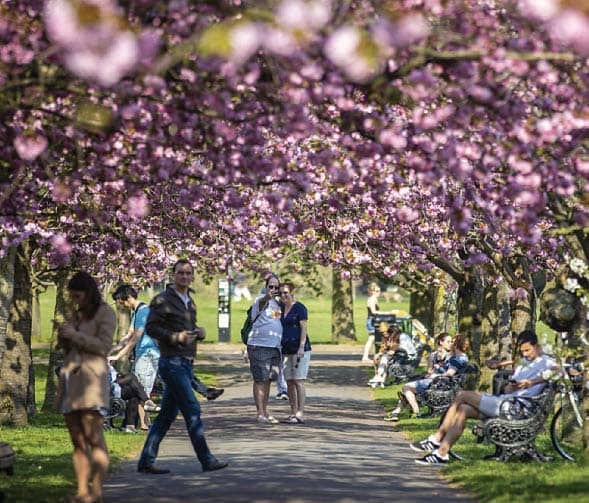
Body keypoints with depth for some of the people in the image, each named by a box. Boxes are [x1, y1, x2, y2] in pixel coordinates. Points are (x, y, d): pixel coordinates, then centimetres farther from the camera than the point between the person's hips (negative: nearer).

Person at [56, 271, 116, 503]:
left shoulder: (104, 312, 3)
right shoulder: (74, 314, 21)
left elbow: (104, 345, -7)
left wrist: (75, 335, -9)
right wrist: (62, 334, 6)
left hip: (91, 377, -7)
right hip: (69, 377, 7)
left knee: (94, 438, -12)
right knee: (77, 440, 2)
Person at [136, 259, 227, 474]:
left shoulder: (189, 302, 18)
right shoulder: (163, 300, -7)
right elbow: (151, 327, -12)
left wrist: (199, 333, 5)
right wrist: (176, 337, -21)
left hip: (186, 363, 9)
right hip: (172, 361, -9)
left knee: (168, 413, 8)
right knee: (192, 409, -9)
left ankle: (146, 461, 12)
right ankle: (206, 460, -6)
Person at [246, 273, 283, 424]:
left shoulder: (277, 303, 16)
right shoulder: (261, 300, -9)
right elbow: (262, 302, -34)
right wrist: (267, 296, -55)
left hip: (274, 347, 8)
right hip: (259, 345, -8)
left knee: (268, 380, 11)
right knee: (260, 380, -6)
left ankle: (265, 412, 18)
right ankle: (260, 414, -6)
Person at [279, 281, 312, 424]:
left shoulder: (299, 308, -5)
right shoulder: (281, 308, 15)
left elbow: (304, 328, -10)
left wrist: (301, 347, -18)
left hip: (299, 349, -7)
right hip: (286, 350, 7)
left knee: (298, 381, -10)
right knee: (289, 382, 5)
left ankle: (300, 415, -11)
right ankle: (293, 413, 9)